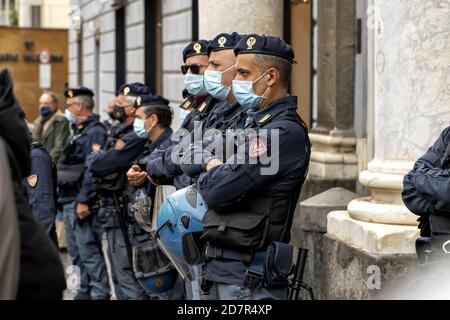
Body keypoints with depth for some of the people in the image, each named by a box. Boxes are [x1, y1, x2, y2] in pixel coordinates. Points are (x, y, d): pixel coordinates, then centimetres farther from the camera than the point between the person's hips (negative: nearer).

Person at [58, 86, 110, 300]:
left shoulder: (94, 132, -13)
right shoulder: (79, 132, 19)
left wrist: (83, 200, -25)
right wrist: (65, 200, 19)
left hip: (82, 202, -10)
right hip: (70, 202, 10)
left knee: (89, 251, -9)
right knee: (76, 252, 15)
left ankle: (99, 293, -5)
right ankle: (85, 292, 23)